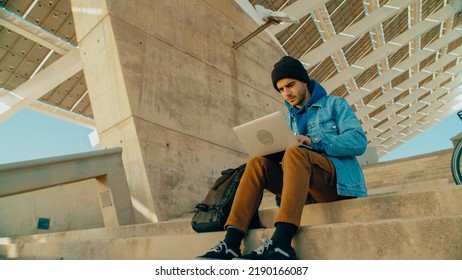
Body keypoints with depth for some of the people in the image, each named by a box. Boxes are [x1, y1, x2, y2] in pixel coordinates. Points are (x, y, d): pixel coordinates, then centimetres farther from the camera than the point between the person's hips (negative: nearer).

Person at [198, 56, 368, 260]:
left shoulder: (335, 104, 10)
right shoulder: (289, 118, 22)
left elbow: (358, 141, -6)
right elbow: (287, 157, 15)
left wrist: (312, 141, -16)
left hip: (338, 180, -4)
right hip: (307, 188, 5)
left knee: (295, 154, -32)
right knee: (258, 163, -18)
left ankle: (281, 244, -46)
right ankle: (231, 242, -30)